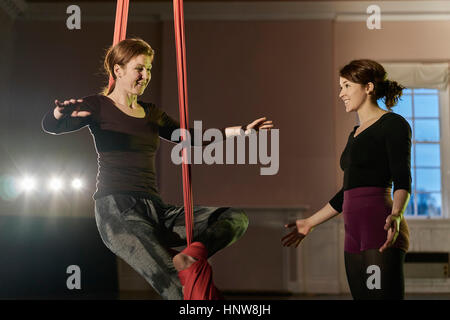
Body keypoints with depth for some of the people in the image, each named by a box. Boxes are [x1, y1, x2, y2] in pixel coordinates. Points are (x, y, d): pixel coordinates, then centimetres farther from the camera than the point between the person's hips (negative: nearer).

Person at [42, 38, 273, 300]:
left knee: (237, 219, -11)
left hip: (156, 210, 7)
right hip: (117, 211, -7)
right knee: (179, 290, -27)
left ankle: (184, 259, -29)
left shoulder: (151, 114, 23)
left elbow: (191, 136, 30)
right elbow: (51, 126, -10)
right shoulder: (99, 106, 5)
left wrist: (242, 130, 23)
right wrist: (62, 111, -35)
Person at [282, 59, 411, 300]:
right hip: (355, 235, 8)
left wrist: (396, 215, -31)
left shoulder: (393, 124, -1)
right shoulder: (355, 134, 23)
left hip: (382, 233, -8)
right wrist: (310, 223, 30)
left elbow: (402, 180, -12)